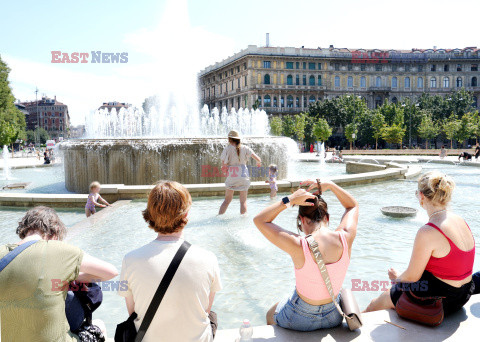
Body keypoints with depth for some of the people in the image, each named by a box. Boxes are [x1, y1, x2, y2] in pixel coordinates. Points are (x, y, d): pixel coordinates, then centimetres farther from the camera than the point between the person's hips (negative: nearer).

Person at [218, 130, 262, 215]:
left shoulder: (227, 149, -1)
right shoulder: (245, 148, 3)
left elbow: (223, 165, -5)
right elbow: (258, 159, 1)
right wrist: (259, 163, 23)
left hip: (231, 177, 0)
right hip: (243, 176, 0)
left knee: (227, 200, 10)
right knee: (243, 201, 7)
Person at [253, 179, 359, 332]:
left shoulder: (299, 247, -31)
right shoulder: (345, 238, -20)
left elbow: (259, 220, -18)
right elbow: (353, 206, 3)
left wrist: (290, 200, -20)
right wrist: (329, 185, -4)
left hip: (301, 320, -4)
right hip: (334, 317, 4)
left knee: (270, 316, 32)